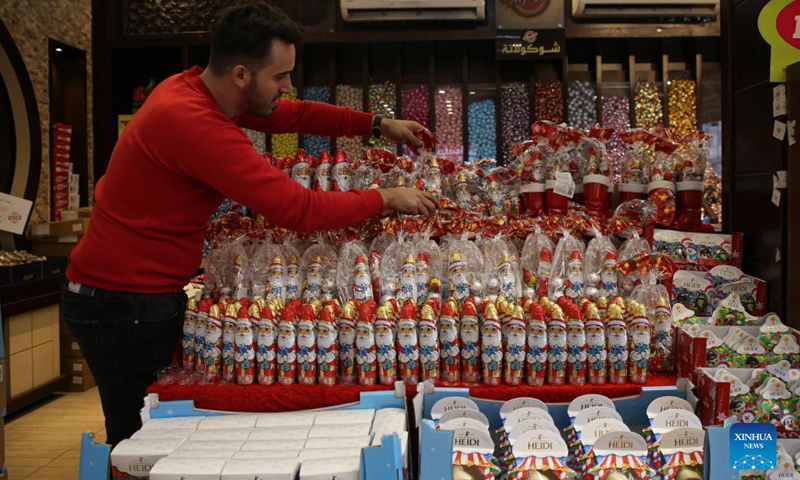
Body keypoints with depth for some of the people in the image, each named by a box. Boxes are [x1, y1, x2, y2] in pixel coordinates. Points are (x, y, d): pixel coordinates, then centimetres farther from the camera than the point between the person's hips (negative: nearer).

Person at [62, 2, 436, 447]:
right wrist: (386, 199, -13)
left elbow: (292, 114, 15)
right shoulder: (194, 122, -26)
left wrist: (378, 123, 10)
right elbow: (298, 208, -27)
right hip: (125, 304, -9)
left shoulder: (194, 87, 4)